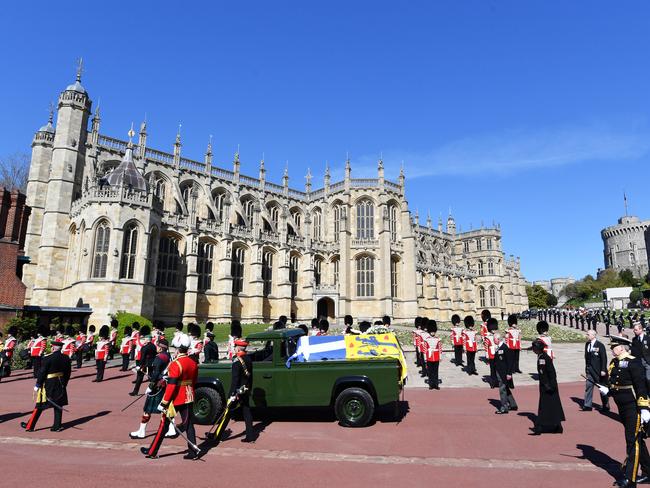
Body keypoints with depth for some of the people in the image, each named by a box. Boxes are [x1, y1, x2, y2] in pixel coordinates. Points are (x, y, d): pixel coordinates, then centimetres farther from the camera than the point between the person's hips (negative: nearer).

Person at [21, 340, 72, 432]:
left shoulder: (47, 358, -15)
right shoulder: (66, 358, 1)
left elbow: (42, 372, -13)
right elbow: (68, 372, 8)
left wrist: (37, 385, -3)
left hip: (48, 385, -4)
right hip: (60, 385, 5)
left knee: (39, 406, 8)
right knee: (58, 405, 10)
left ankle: (30, 426, 19)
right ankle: (57, 426, 12)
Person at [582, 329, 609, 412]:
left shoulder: (600, 345, -13)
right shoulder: (587, 345, 6)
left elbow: (604, 358, -14)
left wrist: (603, 370, -18)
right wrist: (586, 368, 10)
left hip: (599, 370, -5)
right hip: (590, 370, 6)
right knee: (588, 386, 2)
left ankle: (606, 406, 23)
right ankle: (587, 405, 5)